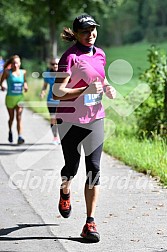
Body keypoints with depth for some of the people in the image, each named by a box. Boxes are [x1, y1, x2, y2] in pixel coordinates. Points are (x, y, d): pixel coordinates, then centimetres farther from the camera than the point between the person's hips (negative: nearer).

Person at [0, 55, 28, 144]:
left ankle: (20, 137, -19)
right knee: (11, 117, 15)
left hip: (20, 97, 1)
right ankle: (10, 132, 43)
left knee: (19, 117, -11)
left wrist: (25, 86, 1)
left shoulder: (23, 72, 3)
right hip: (10, 97, -1)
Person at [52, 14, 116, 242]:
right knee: (72, 167, 8)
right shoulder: (70, 57, -13)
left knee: (94, 168, -4)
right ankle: (65, 191, 45)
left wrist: (107, 87, 7)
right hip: (70, 119, -5)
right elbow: (58, 92, -20)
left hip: (95, 118, 5)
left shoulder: (100, 54, 8)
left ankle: (90, 223, -3)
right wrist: (87, 90, -26)